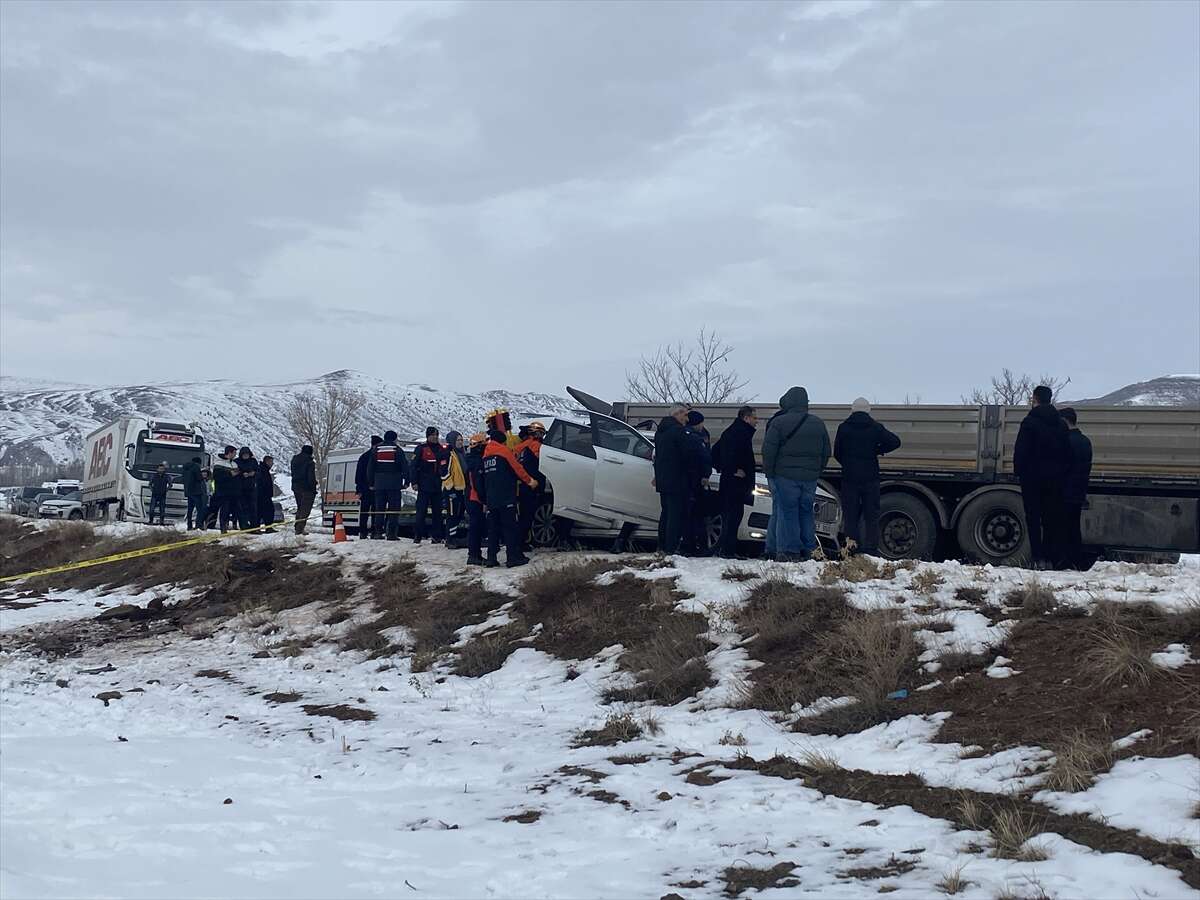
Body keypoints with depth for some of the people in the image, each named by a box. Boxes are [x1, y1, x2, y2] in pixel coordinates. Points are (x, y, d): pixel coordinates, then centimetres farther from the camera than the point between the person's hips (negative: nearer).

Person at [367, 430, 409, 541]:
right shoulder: (397, 450, 0)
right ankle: (392, 533, -10)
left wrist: (371, 483, 16)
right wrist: (406, 482, 1)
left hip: (379, 484, 3)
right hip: (394, 484, -3)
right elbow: (405, 467, -3)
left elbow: (370, 468, 12)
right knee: (394, 509, -3)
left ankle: (378, 532, 3)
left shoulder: (376, 450, 10)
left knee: (379, 508, 8)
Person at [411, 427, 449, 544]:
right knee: (421, 510, -5)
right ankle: (417, 536, -1)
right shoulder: (421, 449, 0)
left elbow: (445, 467, 20)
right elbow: (414, 466, -3)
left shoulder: (442, 449, 13)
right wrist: (414, 482, -9)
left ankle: (436, 536, 9)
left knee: (437, 511, 5)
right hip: (424, 485, -5)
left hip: (437, 486, 5)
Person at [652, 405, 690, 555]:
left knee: (666, 512, 16)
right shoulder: (678, 430, -13)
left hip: (662, 480, 9)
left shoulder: (660, 431, 16)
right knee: (676, 514, -7)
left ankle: (662, 546, 18)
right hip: (676, 480, -9)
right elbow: (687, 454, -14)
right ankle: (671, 548, -10)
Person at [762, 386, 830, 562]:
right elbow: (826, 452, 14)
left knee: (787, 513, -1)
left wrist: (769, 472, 2)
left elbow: (769, 451, -9)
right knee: (806, 513, 11)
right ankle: (807, 551, 11)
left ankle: (790, 551, -4)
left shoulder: (779, 422, -8)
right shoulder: (818, 423, 9)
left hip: (785, 476, -4)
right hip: (810, 477, 5)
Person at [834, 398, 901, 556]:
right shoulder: (875, 428, -1)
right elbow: (895, 442, -6)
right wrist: (878, 451, 5)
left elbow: (836, 453, 4)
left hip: (849, 478, 0)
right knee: (871, 515, 7)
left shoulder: (843, 428, 0)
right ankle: (871, 548, 3)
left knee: (850, 514, 6)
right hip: (870, 478, 0)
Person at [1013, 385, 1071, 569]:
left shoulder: (1030, 421, -8)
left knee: (1033, 517, -1)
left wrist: (1018, 471, -3)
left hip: (1032, 476, -5)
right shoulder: (1061, 424, 10)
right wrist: (1063, 472, 14)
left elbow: (1021, 450, -11)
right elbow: (1067, 452, 11)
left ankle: (1038, 557, -7)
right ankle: (1050, 557, 7)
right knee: (1052, 519, 8)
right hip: (1055, 478, 5)